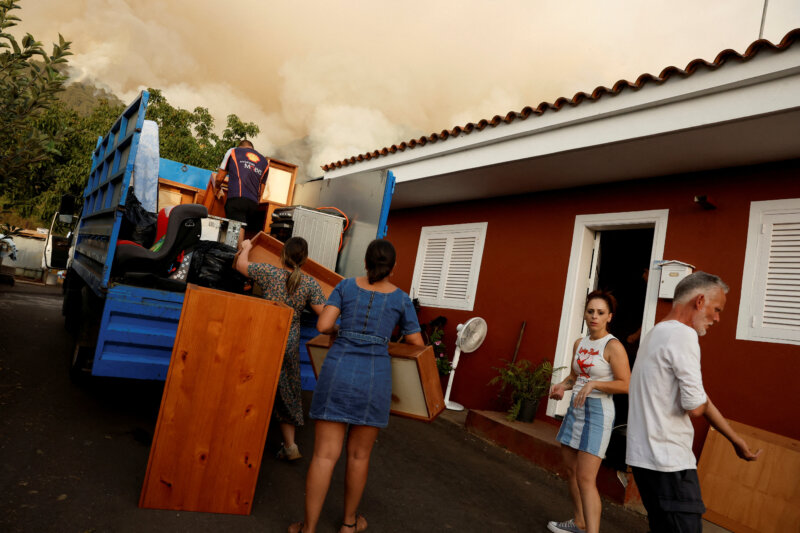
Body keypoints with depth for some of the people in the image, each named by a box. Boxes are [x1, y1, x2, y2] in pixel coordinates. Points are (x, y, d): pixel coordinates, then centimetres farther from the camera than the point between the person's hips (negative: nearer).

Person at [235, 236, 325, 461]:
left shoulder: (270, 272, -9)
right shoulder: (310, 283, -6)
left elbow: (241, 264, 5)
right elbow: (324, 313, -7)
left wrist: (246, 248, 25)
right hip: (290, 344, 2)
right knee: (287, 391, 16)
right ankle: (290, 445, 19)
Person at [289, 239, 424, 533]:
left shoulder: (346, 285, 6)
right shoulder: (401, 298, 5)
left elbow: (323, 325, -4)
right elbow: (417, 345, 9)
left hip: (338, 371, 1)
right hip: (375, 376, 0)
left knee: (325, 454, 5)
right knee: (359, 455, 15)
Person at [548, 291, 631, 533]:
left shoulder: (613, 346, -13)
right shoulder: (579, 343, 8)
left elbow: (625, 385, -16)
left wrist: (594, 384, -26)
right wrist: (562, 386, 0)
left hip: (597, 413, -7)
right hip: (575, 410, 8)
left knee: (586, 478, -11)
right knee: (571, 470, 16)